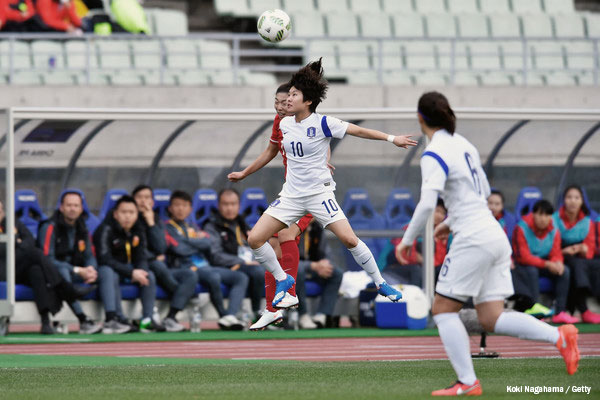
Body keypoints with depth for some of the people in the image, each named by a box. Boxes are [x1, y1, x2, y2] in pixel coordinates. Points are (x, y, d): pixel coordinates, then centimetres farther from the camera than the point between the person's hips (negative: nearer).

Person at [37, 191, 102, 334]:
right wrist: (78, 270, -24)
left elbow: (89, 257, 9)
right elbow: (48, 260, -18)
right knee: (62, 271, -40)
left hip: (77, 272, 6)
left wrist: (91, 270, -17)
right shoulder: (49, 228, -10)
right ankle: (83, 321, -48)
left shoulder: (82, 230, 11)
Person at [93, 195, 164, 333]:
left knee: (150, 276, -15)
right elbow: (105, 259, -25)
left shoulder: (138, 232, 4)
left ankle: (147, 320, -19)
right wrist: (131, 273, -30)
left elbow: (141, 258, 6)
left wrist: (140, 272, -20)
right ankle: (111, 319, -48)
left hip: (129, 269, 6)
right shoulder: (106, 230, -17)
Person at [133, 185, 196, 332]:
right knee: (158, 265, -37)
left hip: (158, 269, 5)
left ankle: (171, 317, -33)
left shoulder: (157, 221, 18)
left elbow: (161, 248, 1)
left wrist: (151, 223, -4)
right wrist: (155, 258, 0)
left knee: (190, 275, -20)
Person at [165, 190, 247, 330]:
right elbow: (180, 249, -12)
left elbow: (211, 241, 8)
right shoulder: (167, 228, 3)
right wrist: (200, 242, 3)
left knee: (241, 277, -10)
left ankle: (231, 315, -29)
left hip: (205, 266, 8)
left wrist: (188, 241, -4)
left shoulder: (193, 228, 24)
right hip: (187, 268, -8)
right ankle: (223, 315, -21)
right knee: (213, 277, -37)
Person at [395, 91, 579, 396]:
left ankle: (468, 382, -5)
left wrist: (407, 240, -11)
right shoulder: (463, 145, 16)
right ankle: (559, 335, -10)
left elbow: (427, 203, -23)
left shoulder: (434, 155, -12)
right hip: (495, 236, 8)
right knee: (491, 320, 6)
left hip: (473, 241, -8)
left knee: (443, 310, 2)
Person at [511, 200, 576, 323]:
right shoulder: (522, 228, -18)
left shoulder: (554, 231, -2)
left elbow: (556, 254, -2)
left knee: (565, 271, -17)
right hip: (522, 266, -5)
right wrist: (547, 264, -32)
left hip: (544, 265, 5)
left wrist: (558, 263, -30)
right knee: (532, 271, -37)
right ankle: (533, 307, -41)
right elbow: (523, 257, -23)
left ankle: (560, 312, -23)